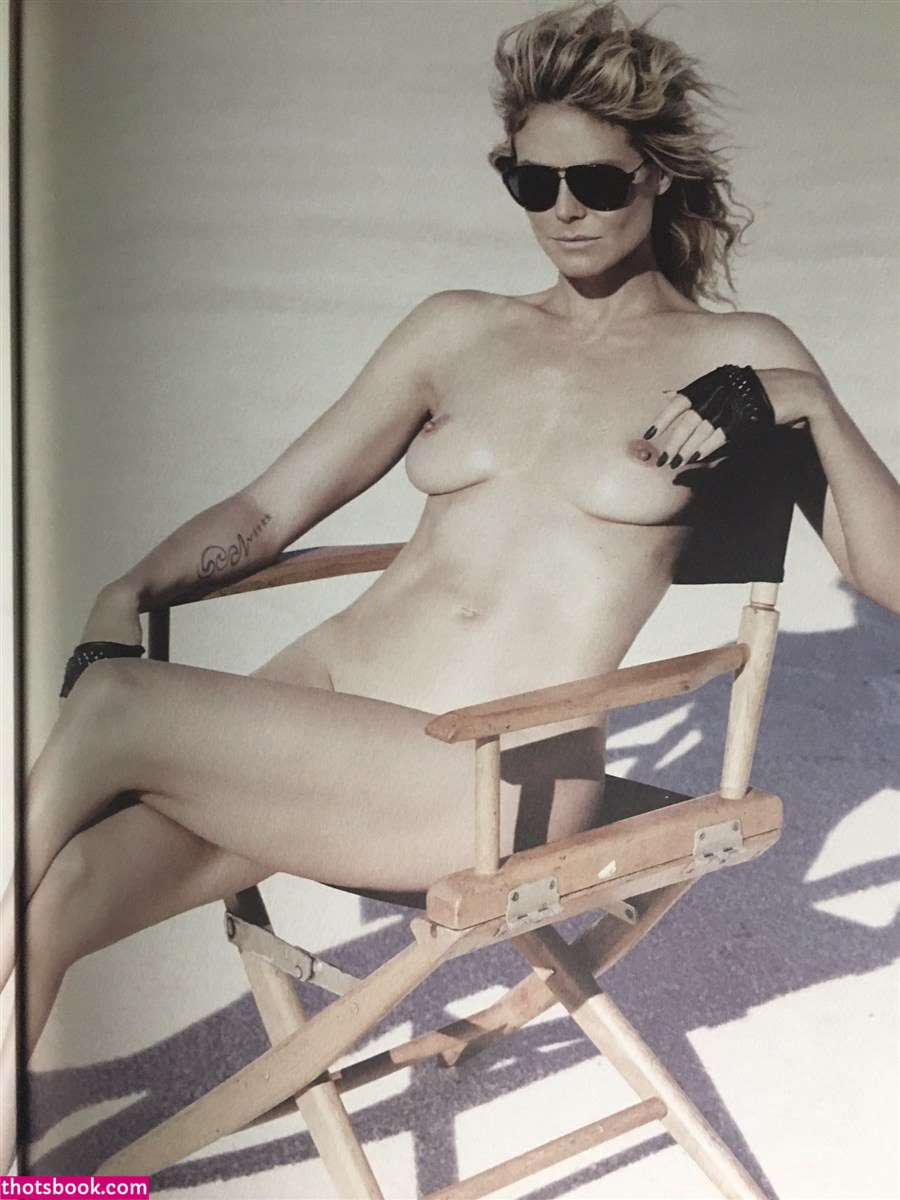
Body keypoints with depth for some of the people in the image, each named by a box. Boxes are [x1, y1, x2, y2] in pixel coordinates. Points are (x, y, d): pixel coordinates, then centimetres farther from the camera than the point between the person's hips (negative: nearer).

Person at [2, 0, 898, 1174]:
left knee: (113, 712, -23)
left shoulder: (741, 356, 6)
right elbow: (267, 510, 17)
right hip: (320, 705, 4)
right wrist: (134, 588, 1)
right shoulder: (459, 329, 16)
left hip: (494, 776, -4)